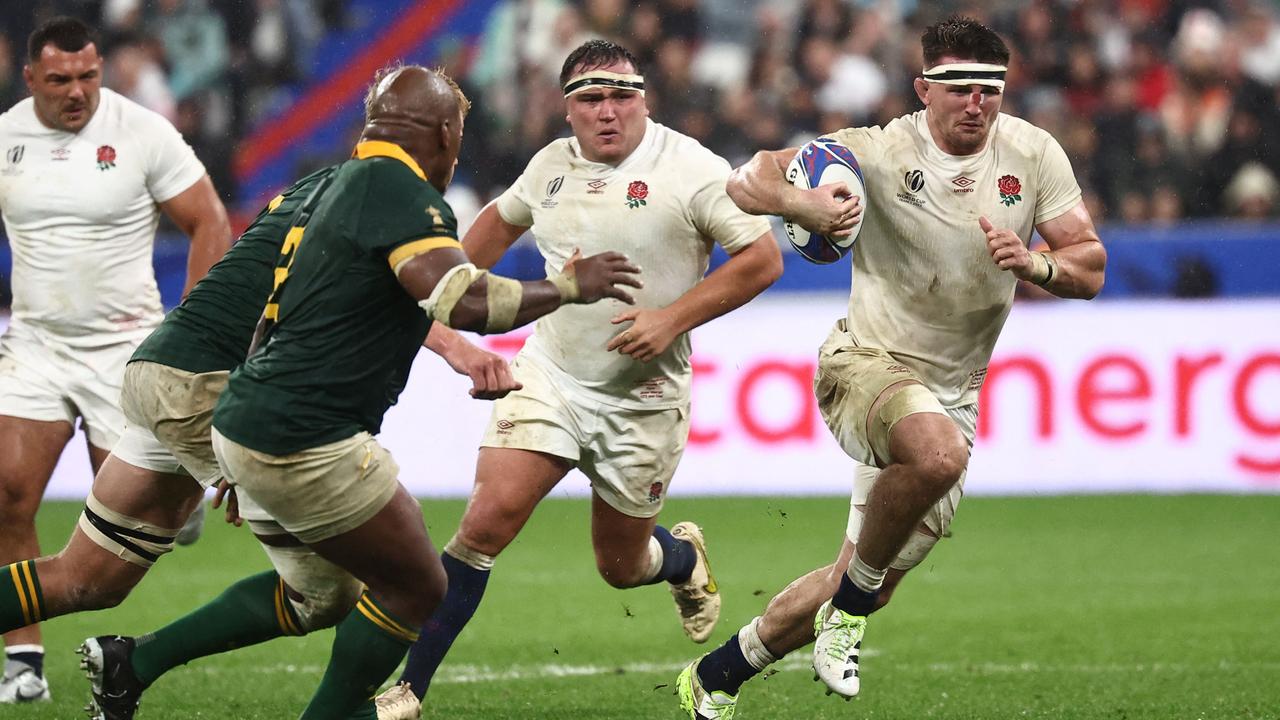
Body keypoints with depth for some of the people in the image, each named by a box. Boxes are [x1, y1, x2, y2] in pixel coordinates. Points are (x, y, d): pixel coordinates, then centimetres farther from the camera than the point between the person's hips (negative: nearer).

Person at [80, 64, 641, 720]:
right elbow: (465, 302, -27)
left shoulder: (335, 185, 15)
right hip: (302, 444, -10)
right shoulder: (401, 193, -15)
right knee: (416, 591, 4)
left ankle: (134, 662, 20)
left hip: (243, 421, 10)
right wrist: (568, 286, -12)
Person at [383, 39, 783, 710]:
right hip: (548, 377, 2)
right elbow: (500, 221, 24)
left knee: (621, 566, 10)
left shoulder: (691, 170, -13)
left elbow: (762, 258, -12)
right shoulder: (551, 164, 3)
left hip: (642, 401, -2)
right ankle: (406, 690, -11)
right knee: (487, 521, -15)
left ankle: (685, 560, 49)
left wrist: (673, 317, -20)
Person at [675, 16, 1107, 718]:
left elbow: (1089, 270, 0)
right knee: (938, 452, -40)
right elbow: (748, 180, -15)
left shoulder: (1034, 154, -2)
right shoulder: (881, 152, -13)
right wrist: (803, 204, -37)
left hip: (952, 392, 5)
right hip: (867, 363, -5)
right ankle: (849, 610, -17)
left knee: (863, 585, 9)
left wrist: (1034, 264, -22)